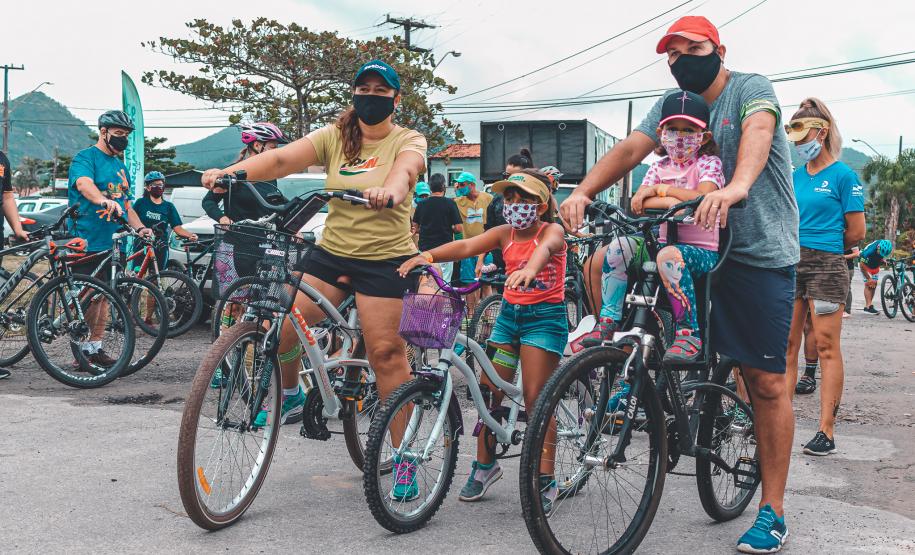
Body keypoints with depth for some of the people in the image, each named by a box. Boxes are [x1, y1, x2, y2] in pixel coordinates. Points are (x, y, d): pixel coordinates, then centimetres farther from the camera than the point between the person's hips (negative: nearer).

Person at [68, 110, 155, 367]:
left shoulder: (120, 166, 21)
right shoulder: (85, 158, -5)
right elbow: (84, 184, -26)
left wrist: (140, 228, 6)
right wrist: (105, 201, -45)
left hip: (111, 244, 8)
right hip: (87, 242, -8)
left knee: (103, 296, 11)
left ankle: (96, 349, 19)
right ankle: (83, 352, 1)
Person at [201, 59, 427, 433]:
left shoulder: (408, 141, -2)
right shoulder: (335, 137, 5)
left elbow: (404, 171, -27)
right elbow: (281, 159, -9)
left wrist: (388, 191, -51)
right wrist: (229, 172, -26)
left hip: (385, 260, -4)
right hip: (331, 252, 4)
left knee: (386, 353, -5)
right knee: (282, 327, -3)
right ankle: (291, 395, 29)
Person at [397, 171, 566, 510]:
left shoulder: (552, 231, -10)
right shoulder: (505, 233, 4)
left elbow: (545, 247, -34)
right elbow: (467, 246, -12)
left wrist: (530, 268, -58)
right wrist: (427, 256, -29)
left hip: (544, 317, -5)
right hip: (509, 314, 6)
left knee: (535, 399, -9)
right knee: (488, 392, 5)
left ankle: (545, 480, 0)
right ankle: (485, 465, 21)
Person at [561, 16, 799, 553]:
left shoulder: (751, 88, -7)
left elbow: (757, 133, -29)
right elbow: (630, 149, -5)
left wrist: (736, 187, -51)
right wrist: (584, 191, -24)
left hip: (761, 252, -5)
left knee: (767, 382, -4)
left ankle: (773, 510, 6)